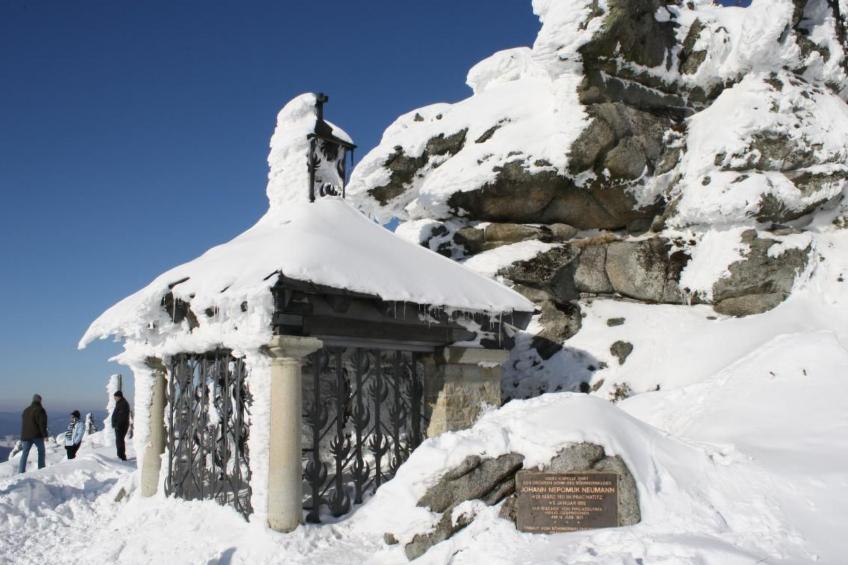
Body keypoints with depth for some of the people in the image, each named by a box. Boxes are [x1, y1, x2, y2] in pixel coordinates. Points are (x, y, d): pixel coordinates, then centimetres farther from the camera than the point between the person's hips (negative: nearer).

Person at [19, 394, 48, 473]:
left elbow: (23, 424, 20)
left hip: (26, 435, 5)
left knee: (24, 453, 6)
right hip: (37, 435, -5)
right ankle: (41, 469, 7)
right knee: (41, 451, 9)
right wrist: (45, 435, -12)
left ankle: (21, 471, -2)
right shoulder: (40, 410, -9)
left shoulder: (26, 410, 14)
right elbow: (42, 424, -15)